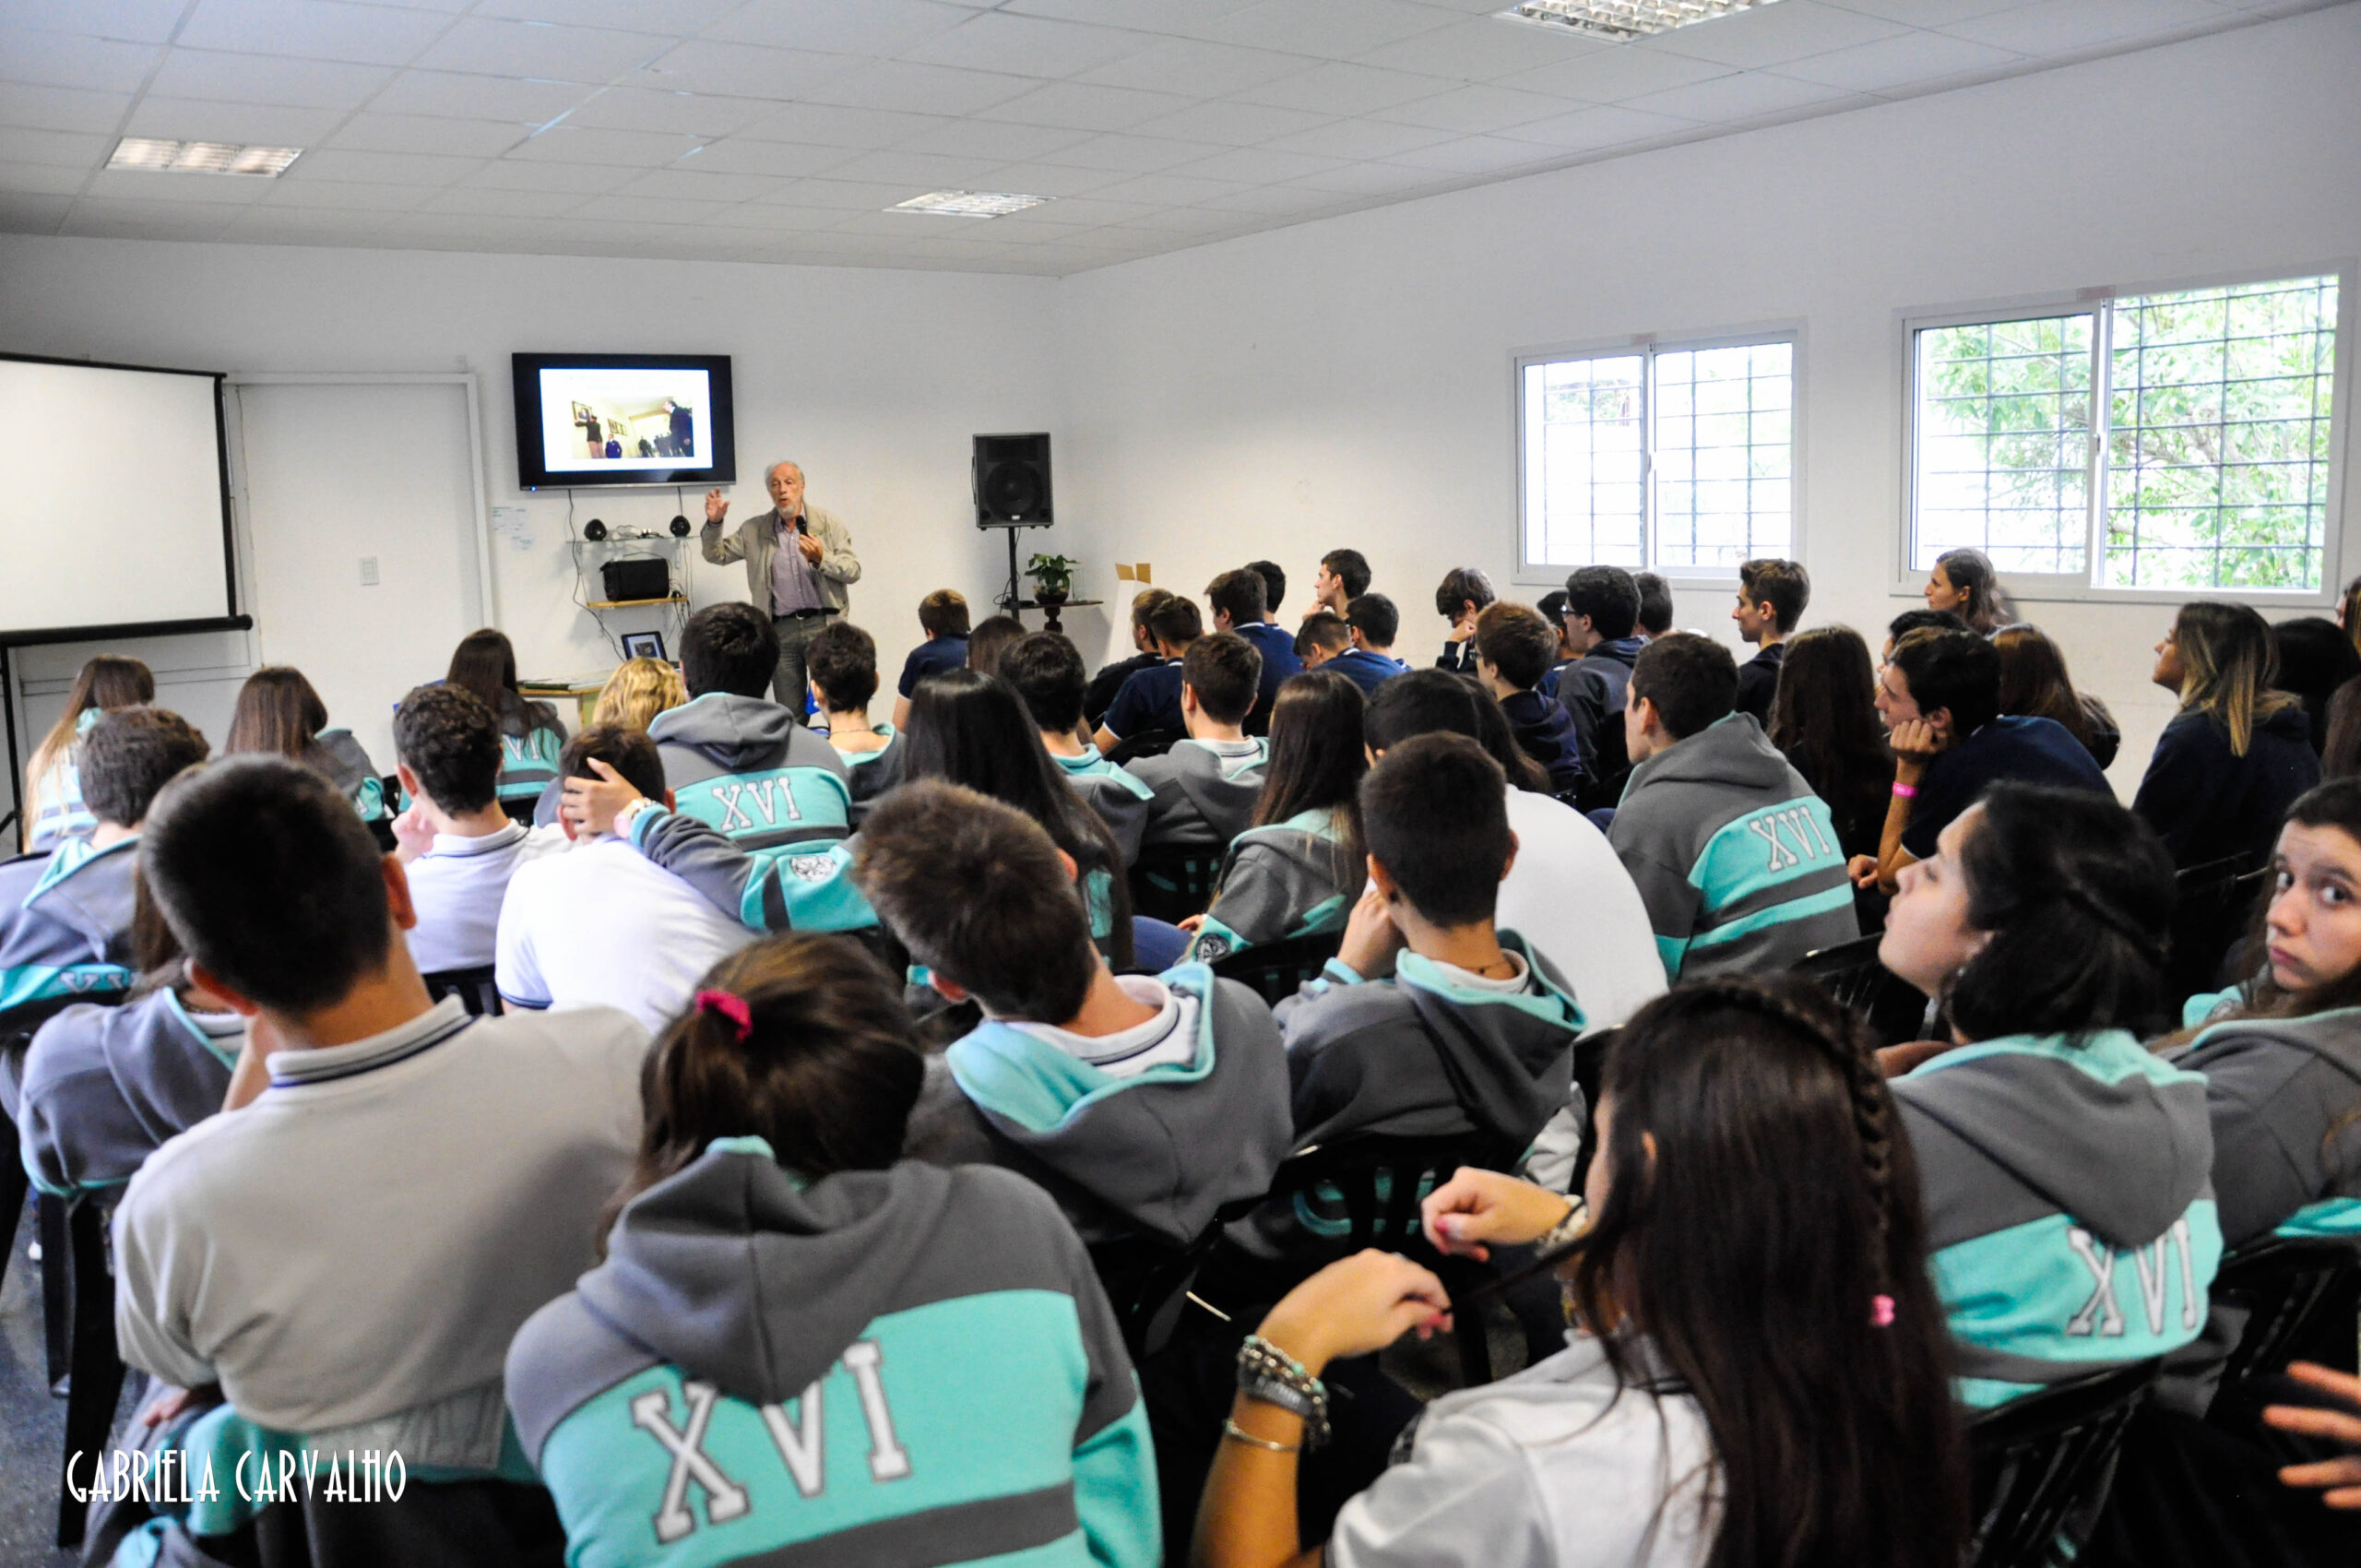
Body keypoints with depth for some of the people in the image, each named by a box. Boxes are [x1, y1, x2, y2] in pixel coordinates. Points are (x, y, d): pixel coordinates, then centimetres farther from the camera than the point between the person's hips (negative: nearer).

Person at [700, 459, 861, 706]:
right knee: (789, 715, 4)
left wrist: (821, 558, -19)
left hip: (824, 623, -2)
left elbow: (854, 571, -1)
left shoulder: (829, 523, 4)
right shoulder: (754, 530, 11)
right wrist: (714, 523, -2)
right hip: (781, 629, 2)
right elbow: (716, 555, 15)